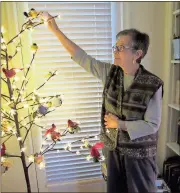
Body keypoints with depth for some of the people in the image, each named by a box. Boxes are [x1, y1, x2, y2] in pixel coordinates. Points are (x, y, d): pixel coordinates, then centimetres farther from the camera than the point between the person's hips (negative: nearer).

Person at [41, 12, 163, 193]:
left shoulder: (153, 85, -20)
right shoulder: (110, 73, -9)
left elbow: (152, 125, -16)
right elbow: (81, 57, -11)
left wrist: (120, 124, -19)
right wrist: (55, 29, -13)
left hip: (139, 153, -4)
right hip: (113, 147, 4)